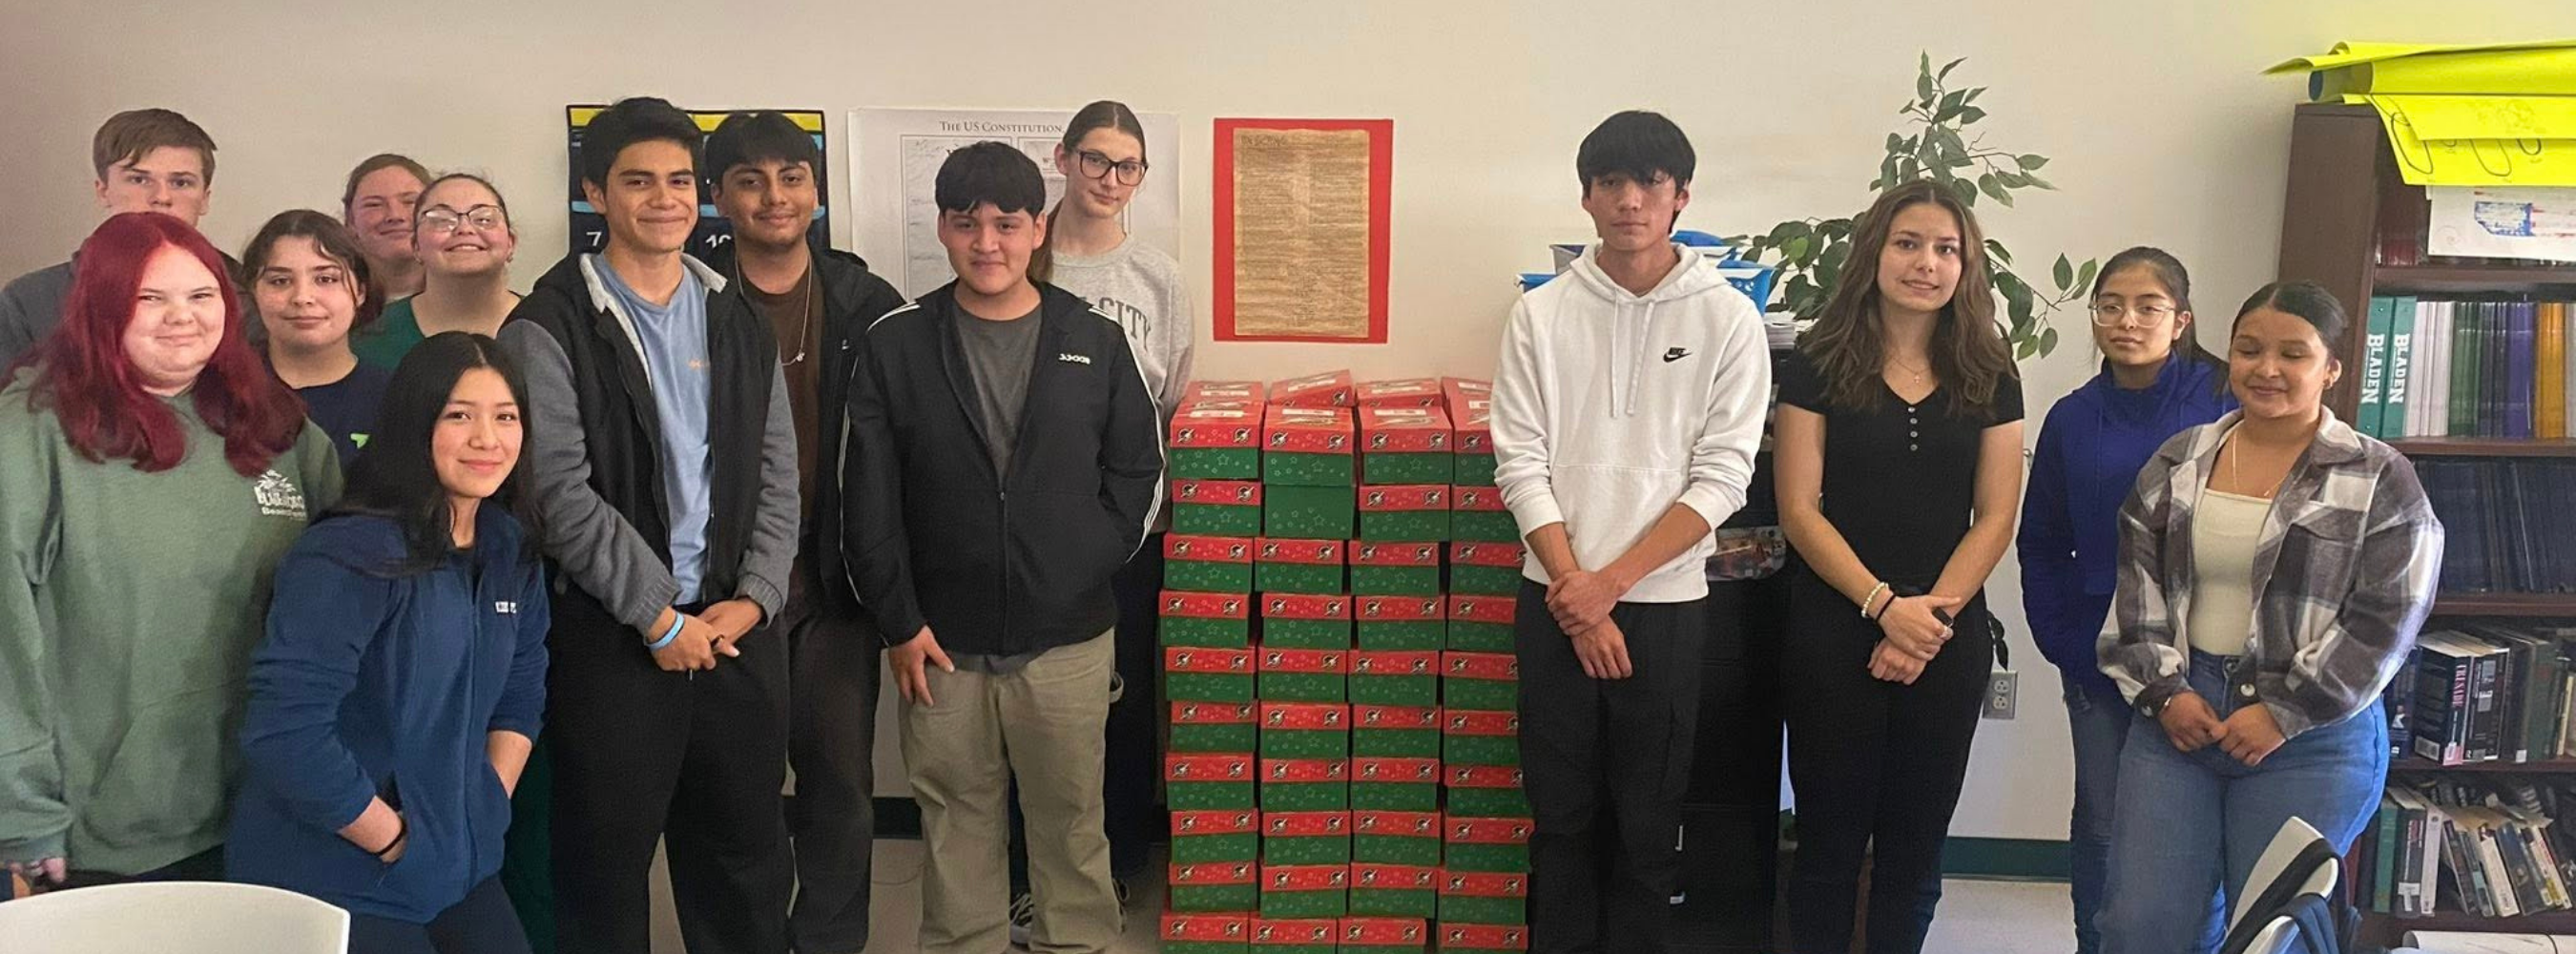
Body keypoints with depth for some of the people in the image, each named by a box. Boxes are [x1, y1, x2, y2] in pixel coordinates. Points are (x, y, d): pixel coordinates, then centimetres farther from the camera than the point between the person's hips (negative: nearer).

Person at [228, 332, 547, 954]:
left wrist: (487, 813, 2)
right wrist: (394, 840, -16)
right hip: (332, 886, -7)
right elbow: (284, 733, -25)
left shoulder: (511, 553, 3)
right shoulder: (349, 559, -20)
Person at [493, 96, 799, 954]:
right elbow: (561, 491, -12)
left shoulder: (738, 322, 11)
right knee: (605, 872, 5)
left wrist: (755, 597, -4)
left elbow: (778, 474, 10)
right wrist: (659, 616, -12)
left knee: (748, 868, 11)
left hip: (737, 629, 4)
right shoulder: (550, 328, -4)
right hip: (611, 635, -4)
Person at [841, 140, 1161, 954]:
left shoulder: (1096, 344, 1)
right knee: (957, 826, 12)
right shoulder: (895, 346, -1)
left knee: (1071, 823, 9)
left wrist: (1083, 576, -3)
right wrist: (900, 622, -5)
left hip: (1067, 641, 0)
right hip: (940, 642, 0)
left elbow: (1138, 474, 5)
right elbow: (868, 499, -2)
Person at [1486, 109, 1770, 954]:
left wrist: (1608, 583, -12)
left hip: (1665, 605, -1)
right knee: (1563, 818, 11)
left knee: (1648, 828, 9)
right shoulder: (1540, 315, 0)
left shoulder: (1728, 319, -3)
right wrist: (1574, 595, -11)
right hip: (1556, 602, 1)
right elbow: (1521, 466, -3)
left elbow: (1721, 478, -7)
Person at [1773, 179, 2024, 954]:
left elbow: (1995, 519, 2)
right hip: (1834, 630, -2)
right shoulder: (1818, 366, -2)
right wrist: (1883, 605, -17)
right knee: (1831, 838, 5)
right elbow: (1799, 510, -7)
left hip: (1950, 639, 3)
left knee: (1916, 842, 10)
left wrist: (1930, 617, -10)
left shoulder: (1990, 380, 6)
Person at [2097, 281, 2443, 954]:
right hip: (2178, 716, 3)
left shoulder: (2380, 481, -4)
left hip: (2311, 740, -3)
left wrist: (2283, 713, -12)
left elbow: (2387, 620, -9)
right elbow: (2137, 588, 8)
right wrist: (2164, 690, -5)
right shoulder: (2176, 463, 8)